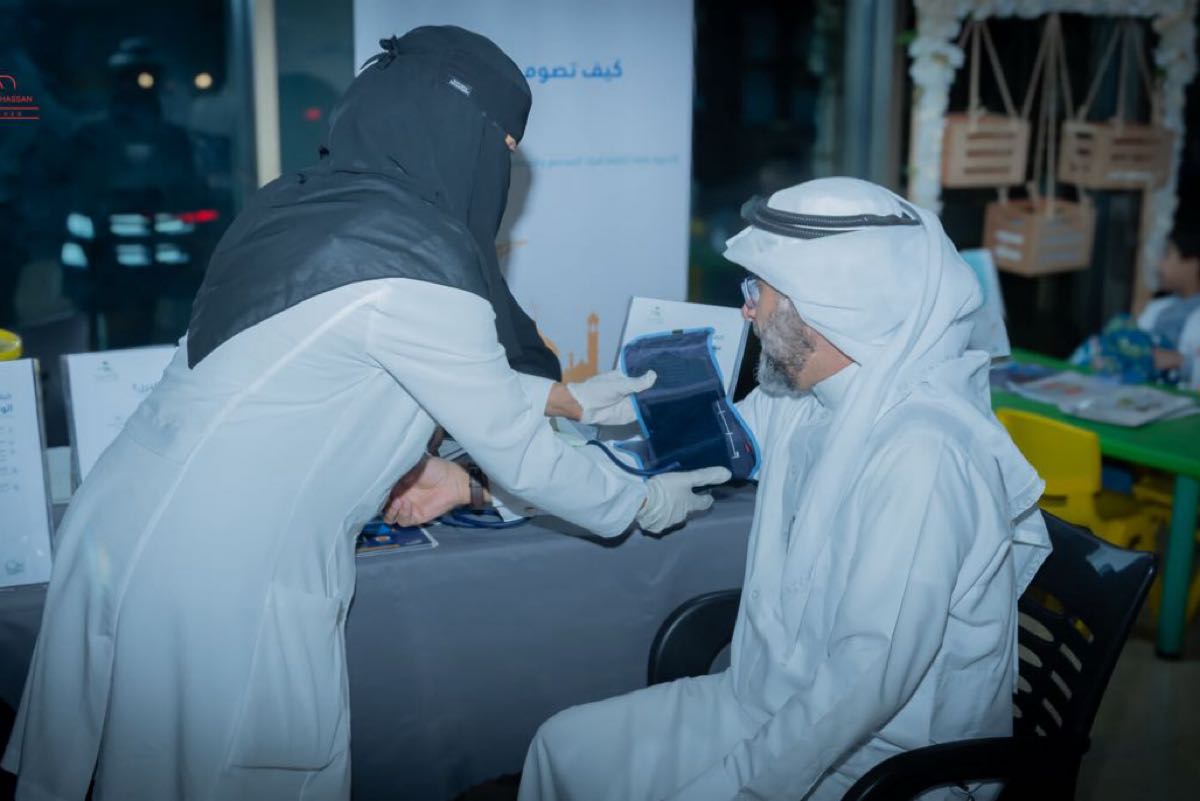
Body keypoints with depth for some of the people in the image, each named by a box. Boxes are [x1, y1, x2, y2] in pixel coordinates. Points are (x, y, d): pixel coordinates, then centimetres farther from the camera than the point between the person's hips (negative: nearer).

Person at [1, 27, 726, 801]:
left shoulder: (301, 201, 6)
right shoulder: (416, 266, -19)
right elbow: (520, 458, -9)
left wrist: (570, 397, 26)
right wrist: (643, 501, 8)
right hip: (217, 573, -8)